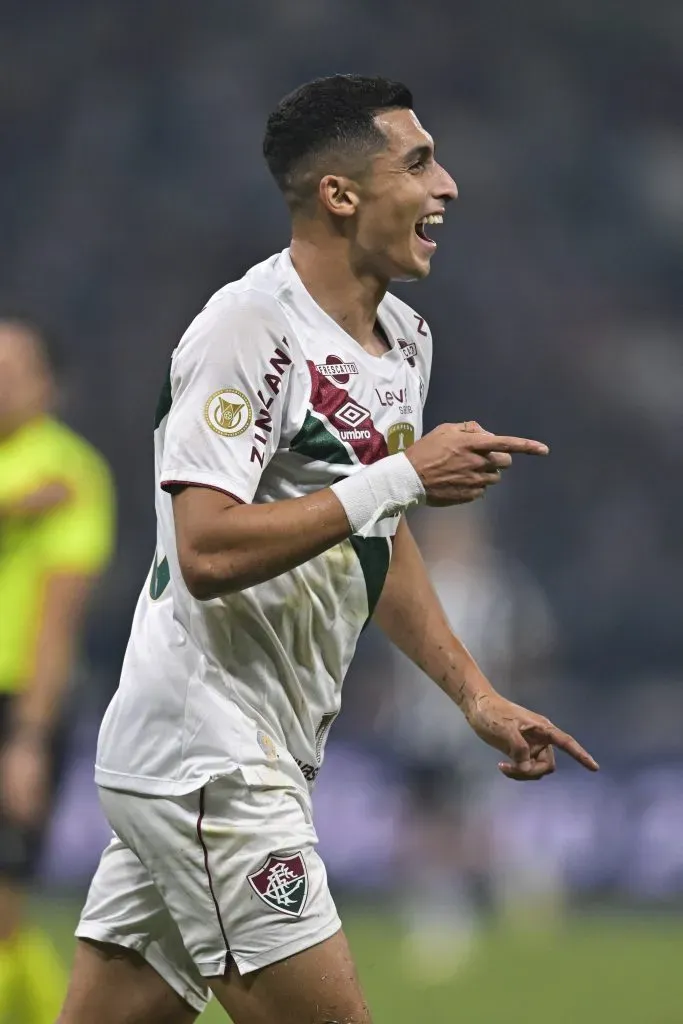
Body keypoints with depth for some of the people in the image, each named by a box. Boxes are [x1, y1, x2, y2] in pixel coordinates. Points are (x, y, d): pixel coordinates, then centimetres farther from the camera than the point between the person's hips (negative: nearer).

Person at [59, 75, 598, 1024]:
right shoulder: (250, 329, -16)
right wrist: (403, 476, -22)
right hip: (206, 759, -9)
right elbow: (208, 552, -25)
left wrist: (477, 696, 22)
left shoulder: (404, 339, 13)